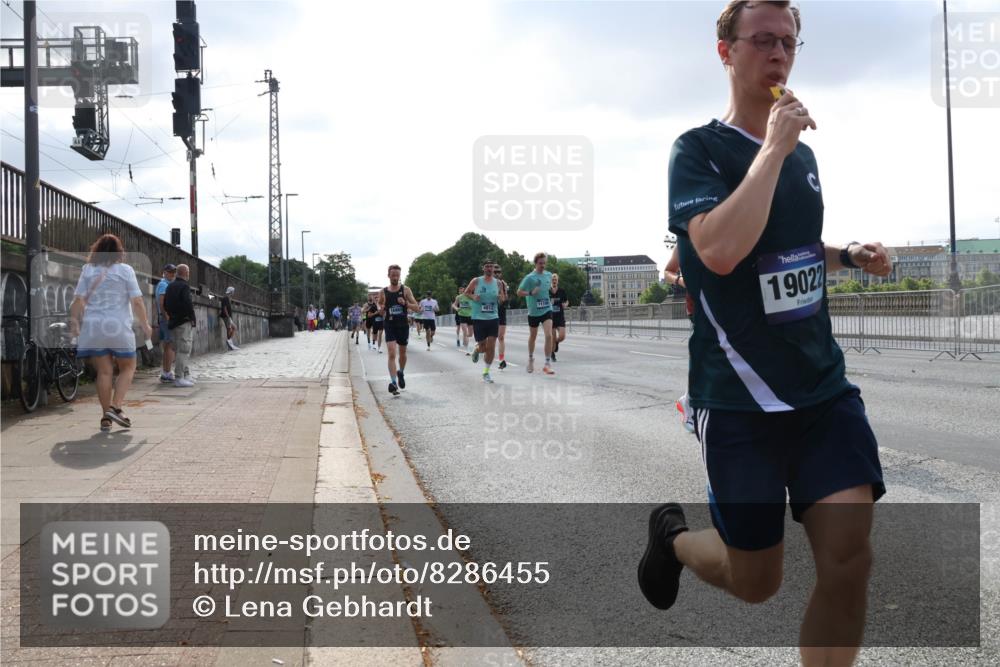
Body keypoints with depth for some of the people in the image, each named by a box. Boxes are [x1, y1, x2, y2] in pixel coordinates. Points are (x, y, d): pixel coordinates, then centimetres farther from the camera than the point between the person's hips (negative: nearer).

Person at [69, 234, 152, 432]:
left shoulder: (88, 270, 6)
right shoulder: (125, 270, -2)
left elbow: (78, 300, 1)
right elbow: (137, 302, -5)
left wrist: (74, 321, 11)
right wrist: (145, 325, 4)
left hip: (93, 327, 3)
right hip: (119, 326, -3)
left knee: (104, 371, 8)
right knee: (127, 367, 12)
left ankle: (106, 416, 9)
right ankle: (115, 407, -5)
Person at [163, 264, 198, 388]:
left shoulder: (170, 286, 14)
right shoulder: (184, 286, -14)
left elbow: (165, 304, 17)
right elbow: (188, 304, -22)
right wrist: (193, 318, -11)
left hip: (174, 322, 9)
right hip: (184, 322, -9)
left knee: (186, 349, 18)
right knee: (184, 350, -7)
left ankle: (186, 375, 23)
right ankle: (179, 378, -9)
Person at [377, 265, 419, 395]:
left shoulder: (405, 290, -1)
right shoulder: (383, 292, 1)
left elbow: (416, 308, -3)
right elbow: (379, 306, 13)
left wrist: (405, 303, -20)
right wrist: (381, 309, -10)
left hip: (403, 325, 1)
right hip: (390, 325, -1)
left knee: (402, 353, 17)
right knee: (392, 353, -15)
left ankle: (400, 373, 43)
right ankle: (393, 382, -21)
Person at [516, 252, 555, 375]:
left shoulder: (549, 275, 5)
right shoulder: (530, 277, -10)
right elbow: (519, 292, -8)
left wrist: (551, 289, 10)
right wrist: (531, 293, -22)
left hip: (547, 310, 2)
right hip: (533, 311, -2)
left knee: (549, 335, -15)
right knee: (533, 336, 15)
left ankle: (548, 364, -12)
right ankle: (531, 359, 39)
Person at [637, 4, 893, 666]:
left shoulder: (803, 153, 12)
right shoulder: (698, 148, -9)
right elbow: (720, 251, -27)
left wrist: (852, 255, 10)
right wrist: (773, 148, -21)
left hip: (824, 385, 5)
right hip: (738, 396, -5)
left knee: (849, 559, -8)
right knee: (756, 583, 6)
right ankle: (673, 535, 37)